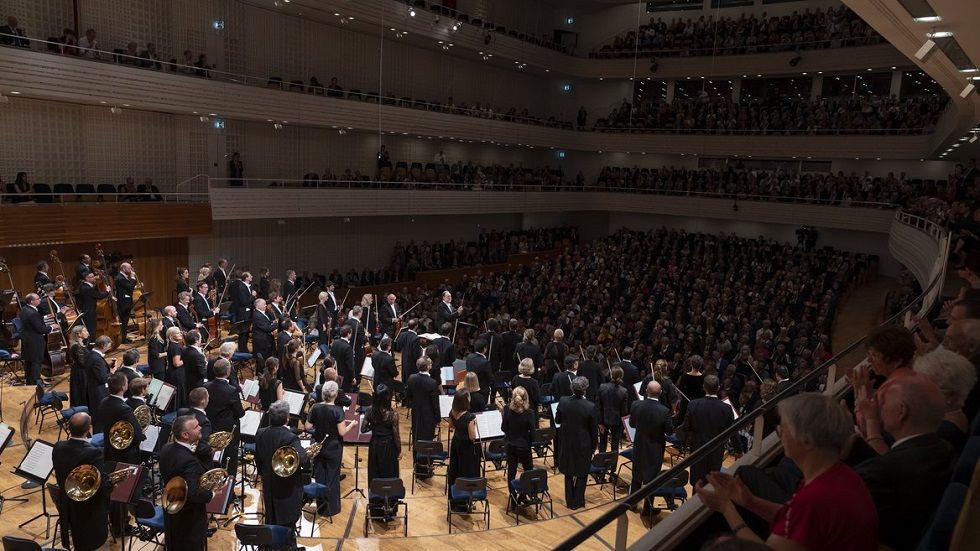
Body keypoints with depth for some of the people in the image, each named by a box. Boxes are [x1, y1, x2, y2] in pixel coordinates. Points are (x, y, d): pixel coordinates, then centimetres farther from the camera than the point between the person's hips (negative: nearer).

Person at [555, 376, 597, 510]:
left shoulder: (563, 401, -15)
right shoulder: (590, 407, -21)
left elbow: (557, 420, 0)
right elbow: (594, 429, -10)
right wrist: (594, 445, 5)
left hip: (566, 443, 2)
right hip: (583, 444, -2)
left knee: (568, 473, 19)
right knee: (582, 473, 18)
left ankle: (570, 502, 27)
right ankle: (579, 501, 26)